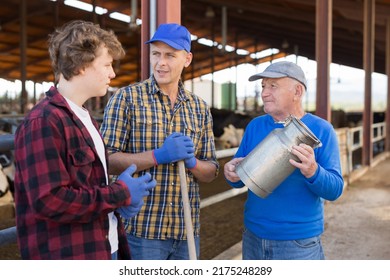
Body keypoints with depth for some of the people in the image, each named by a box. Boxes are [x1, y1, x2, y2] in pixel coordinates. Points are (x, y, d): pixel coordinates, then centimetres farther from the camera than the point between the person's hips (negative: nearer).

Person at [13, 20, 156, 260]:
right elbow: (49, 201, -25)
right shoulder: (43, 122, -18)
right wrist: (121, 194, -17)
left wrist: (120, 198, 1)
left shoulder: (85, 118, 14)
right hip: (67, 256, -9)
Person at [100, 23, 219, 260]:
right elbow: (107, 160, -11)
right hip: (143, 227, -4)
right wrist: (158, 156, -22)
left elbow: (211, 172, 10)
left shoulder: (200, 108, 8)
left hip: (187, 229, 5)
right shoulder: (127, 98, -4)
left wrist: (191, 161, -12)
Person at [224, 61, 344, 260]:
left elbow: (335, 189, -11)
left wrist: (313, 172, -31)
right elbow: (240, 178, 7)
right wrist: (232, 175, -15)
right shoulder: (255, 126, 3)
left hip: (299, 244, -4)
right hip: (253, 238, 4)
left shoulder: (321, 130, -8)